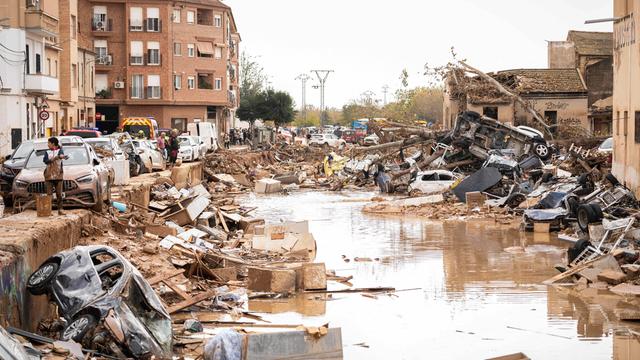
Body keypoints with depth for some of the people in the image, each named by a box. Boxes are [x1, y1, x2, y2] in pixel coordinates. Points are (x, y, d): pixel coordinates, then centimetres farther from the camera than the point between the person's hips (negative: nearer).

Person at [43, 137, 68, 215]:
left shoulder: (59, 151, 7)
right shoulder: (47, 152, 13)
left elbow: (61, 155, -18)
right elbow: (45, 160, -6)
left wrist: (61, 156, -44)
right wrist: (55, 158, -23)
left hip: (58, 176, -2)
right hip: (49, 176, 2)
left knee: (59, 194, -3)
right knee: (49, 194, -2)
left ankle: (60, 210, 1)